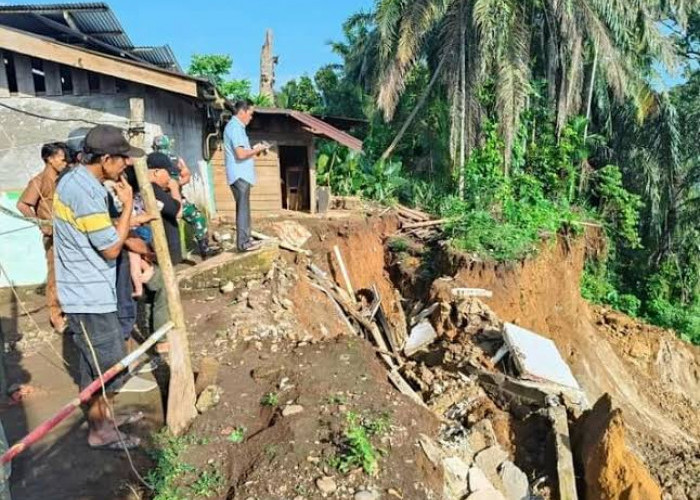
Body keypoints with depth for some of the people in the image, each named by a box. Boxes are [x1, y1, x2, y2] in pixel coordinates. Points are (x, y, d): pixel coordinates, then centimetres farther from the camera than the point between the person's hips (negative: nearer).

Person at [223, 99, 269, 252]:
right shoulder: (235, 127, -15)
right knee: (243, 208, -6)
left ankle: (245, 239, 21)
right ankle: (243, 243, -2)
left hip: (241, 174, 10)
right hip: (240, 175, -10)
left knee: (243, 208, 14)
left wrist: (253, 149, 11)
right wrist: (256, 150, -9)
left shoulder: (235, 126, 18)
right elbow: (241, 154, -23)